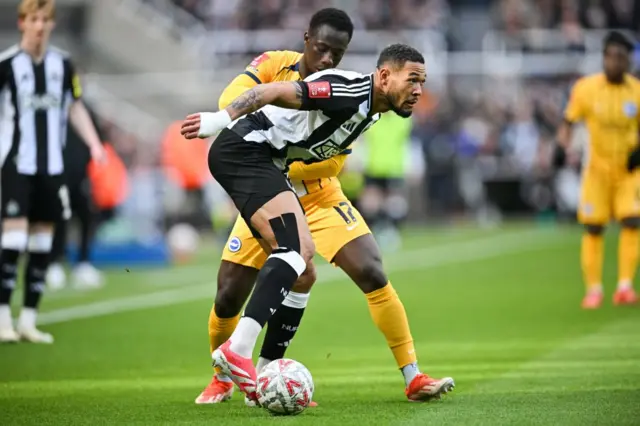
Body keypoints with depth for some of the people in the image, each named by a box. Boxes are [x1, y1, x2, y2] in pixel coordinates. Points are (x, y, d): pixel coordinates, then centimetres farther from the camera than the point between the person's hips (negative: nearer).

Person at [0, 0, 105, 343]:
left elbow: (75, 108, 16)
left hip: (51, 166, 4)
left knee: (42, 240, 5)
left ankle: (28, 320, 11)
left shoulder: (63, 64, 7)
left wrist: (94, 144, 5)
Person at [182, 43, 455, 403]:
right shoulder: (353, 91, -16)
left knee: (302, 263, 7)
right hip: (243, 148, -11)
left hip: (265, 163, 11)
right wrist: (222, 118, -30)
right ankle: (237, 350, -30)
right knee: (296, 248, -22)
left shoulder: (369, 113, 16)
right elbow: (278, 92, -23)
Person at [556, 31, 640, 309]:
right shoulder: (586, 88, -8)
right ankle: (593, 289, 14)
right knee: (592, 228, 1)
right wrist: (562, 145, -16)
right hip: (597, 168, 0)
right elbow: (568, 122, 1)